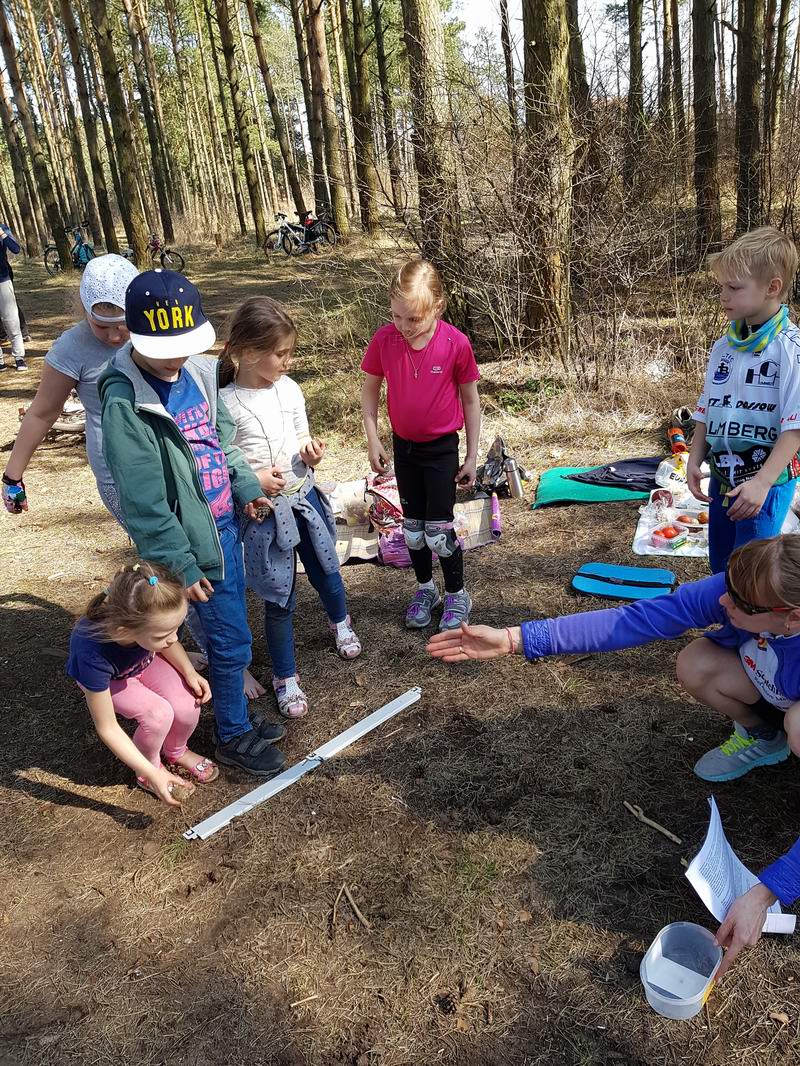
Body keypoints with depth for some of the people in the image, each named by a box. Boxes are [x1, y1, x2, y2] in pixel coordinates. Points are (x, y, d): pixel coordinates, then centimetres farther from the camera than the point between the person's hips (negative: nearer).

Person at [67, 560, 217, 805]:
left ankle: (176, 752, 16)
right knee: (159, 714, -26)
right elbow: (107, 729, -30)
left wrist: (189, 672, -20)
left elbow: (169, 642, -6)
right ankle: (147, 771, 5)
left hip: (144, 659, 3)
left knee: (187, 707, -18)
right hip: (106, 680, -3)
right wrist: (152, 774, -27)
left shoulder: (150, 617, -34)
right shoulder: (93, 655, -43)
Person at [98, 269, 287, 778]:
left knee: (230, 636, 20)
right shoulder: (126, 403, -22)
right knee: (233, 642, 4)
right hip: (196, 542, -7)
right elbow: (144, 502, -21)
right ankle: (234, 737, 26)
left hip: (226, 523, 7)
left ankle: (237, 719, 40)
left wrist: (245, 487, 4)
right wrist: (180, 565, -18)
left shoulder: (198, 371, 0)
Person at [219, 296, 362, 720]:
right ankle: (285, 676, 26)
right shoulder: (226, 404, -18)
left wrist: (311, 453, -13)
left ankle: (340, 621, 56)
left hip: (304, 497, 5)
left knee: (325, 570, 23)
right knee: (280, 599, 6)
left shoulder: (289, 389, -3)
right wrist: (254, 481, -26)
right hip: (264, 510, -5)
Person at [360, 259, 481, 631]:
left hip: (442, 448, -3)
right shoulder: (384, 339, -12)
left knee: (438, 530, -2)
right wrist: (373, 439, -3)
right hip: (403, 446, 3)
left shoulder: (456, 343, -18)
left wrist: (472, 455, -3)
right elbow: (370, 388, 3)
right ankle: (425, 589, 33)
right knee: (412, 526, 13)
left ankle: (457, 596, 20)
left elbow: (470, 399, -7)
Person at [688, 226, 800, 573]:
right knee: (719, 569, 17)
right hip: (722, 479, 7)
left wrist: (762, 482, -23)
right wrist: (694, 461, 4)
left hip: (767, 482, -7)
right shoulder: (724, 346, 6)